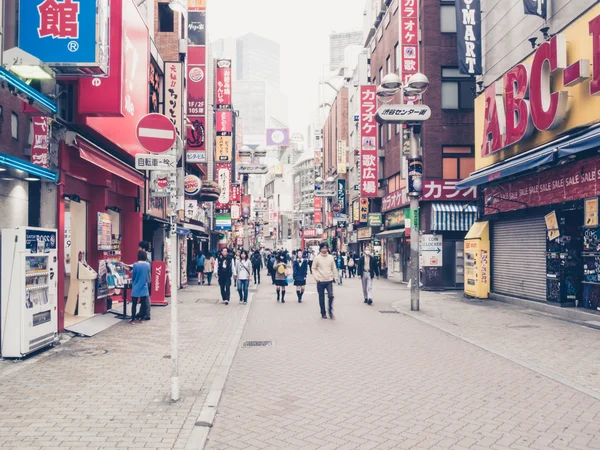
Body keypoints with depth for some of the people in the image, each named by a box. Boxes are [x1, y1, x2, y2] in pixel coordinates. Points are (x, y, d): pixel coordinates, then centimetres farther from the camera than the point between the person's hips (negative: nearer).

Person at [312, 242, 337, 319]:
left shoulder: (331, 257, 3)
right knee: (321, 298, 6)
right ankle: (323, 313, 20)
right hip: (320, 281, -1)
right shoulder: (317, 258, -3)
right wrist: (316, 277, -9)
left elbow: (333, 268, 11)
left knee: (331, 296, -12)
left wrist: (334, 276, 4)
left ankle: (330, 311, 8)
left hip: (329, 281, 1)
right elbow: (314, 268, 1)